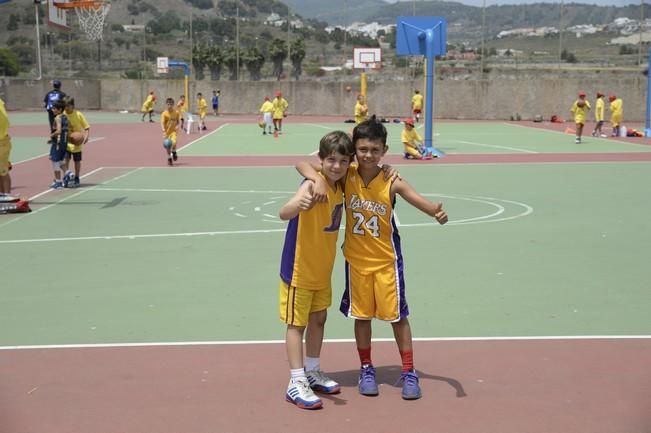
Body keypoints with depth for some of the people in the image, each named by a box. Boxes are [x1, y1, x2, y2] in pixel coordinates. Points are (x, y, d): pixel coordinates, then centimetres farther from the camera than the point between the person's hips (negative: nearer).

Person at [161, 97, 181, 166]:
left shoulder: (176, 112, -3)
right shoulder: (164, 113, -11)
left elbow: (178, 121, 11)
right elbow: (162, 123, -18)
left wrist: (177, 126, -10)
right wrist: (164, 132, -31)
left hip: (173, 131, 0)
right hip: (167, 131, 0)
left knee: (174, 142, -24)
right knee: (167, 146, 5)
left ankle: (174, 152, 8)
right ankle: (169, 158, 25)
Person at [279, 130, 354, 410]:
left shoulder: (340, 185, -1)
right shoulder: (313, 184, -25)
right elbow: (284, 213, -41)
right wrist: (299, 204, -64)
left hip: (323, 269, 8)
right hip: (298, 269, -8)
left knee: (318, 319, 18)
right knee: (296, 323, 0)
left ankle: (312, 373, 33)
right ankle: (296, 383, 7)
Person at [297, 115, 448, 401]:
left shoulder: (391, 182, -16)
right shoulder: (346, 176, -12)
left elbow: (417, 199, -29)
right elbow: (302, 164, -13)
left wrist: (436, 212, -50)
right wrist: (318, 180, -34)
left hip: (387, 260, -2)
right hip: (356, 259, 2)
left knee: (397, 316, 6)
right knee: (361, 315, 13)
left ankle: (409, 373, 20)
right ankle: (366, 370, 30)